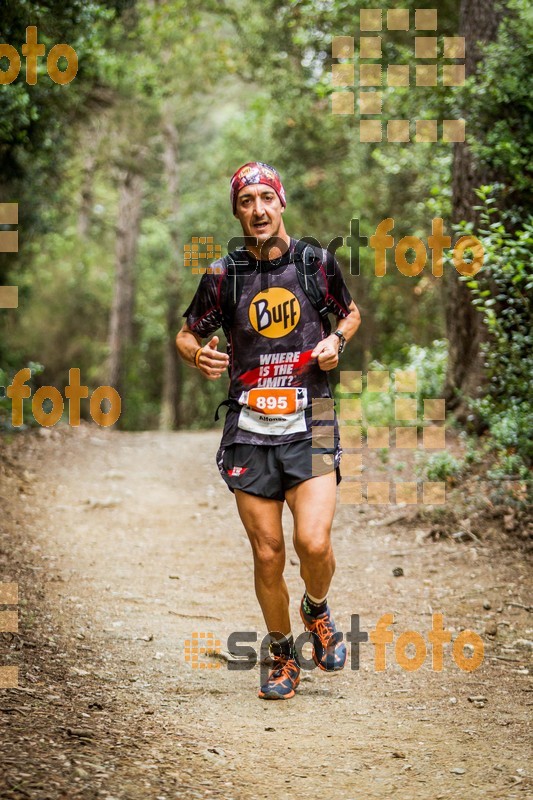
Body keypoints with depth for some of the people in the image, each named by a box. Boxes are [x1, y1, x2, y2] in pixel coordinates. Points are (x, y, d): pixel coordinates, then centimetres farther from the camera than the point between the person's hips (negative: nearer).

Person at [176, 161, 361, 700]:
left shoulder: (317, 262, 2)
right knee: (267, 554, 2)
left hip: (309, 423, -1)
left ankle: (317, 611, 16)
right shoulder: (223, 274, 2)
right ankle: (283, 658, 23)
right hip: (250, 426, 1)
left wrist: (336, 341, -3)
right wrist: (199, 356, -11)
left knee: (313, 543, -17)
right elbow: (186, 335, 12)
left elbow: (351, 314, 19)